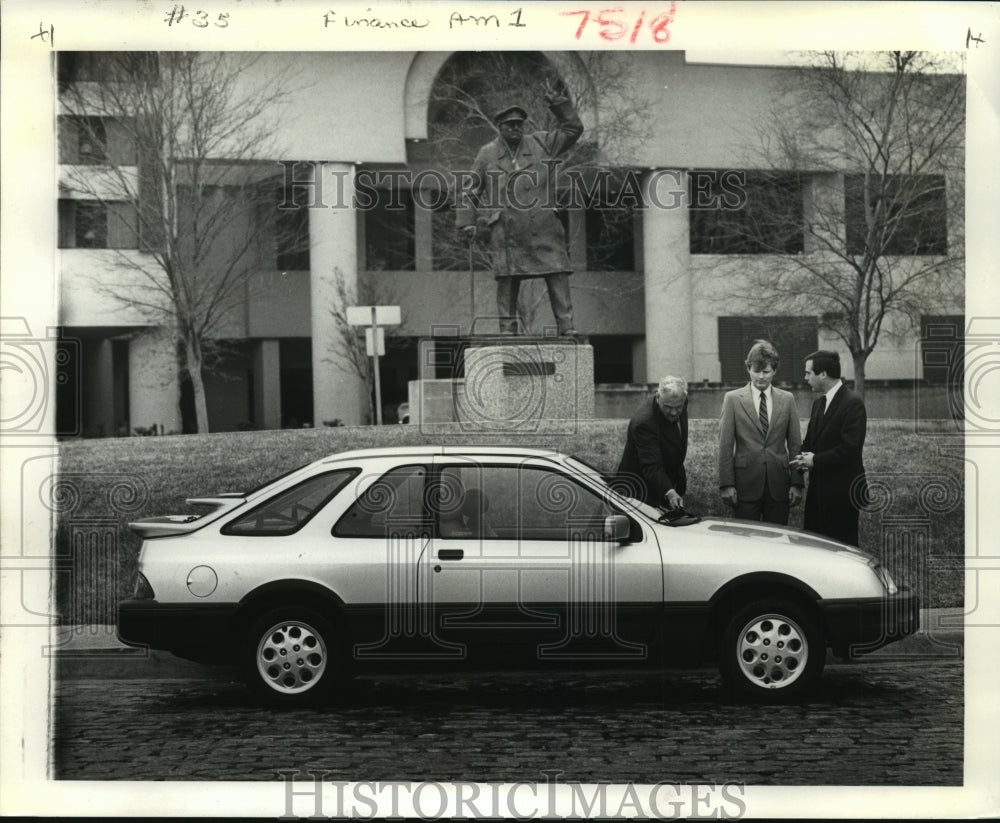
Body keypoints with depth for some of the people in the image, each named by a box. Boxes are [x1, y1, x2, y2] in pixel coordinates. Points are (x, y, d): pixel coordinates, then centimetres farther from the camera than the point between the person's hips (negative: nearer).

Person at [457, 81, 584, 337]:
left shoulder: (541, 144, 12)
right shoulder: (488, 154, 10)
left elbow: (572, 129, 13)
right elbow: (470, 190, 14)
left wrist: (557, 102, 5)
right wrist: (467, 222, 7)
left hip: (543, 228, 1)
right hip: (505, 231, -1)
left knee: (557, 273, -7)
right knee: (507, 277, -2)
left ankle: (566, 325, -7)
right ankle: (507, 326, 6)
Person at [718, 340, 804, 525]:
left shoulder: (787, 400, 9)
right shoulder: (733, 399, 3)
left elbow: (795, 444, 9)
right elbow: (725, 445, 1)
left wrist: (797, 483, 3)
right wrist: (727, 484, -6)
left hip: (779, 486, 2)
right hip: (746, 486, -2)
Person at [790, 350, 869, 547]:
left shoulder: (852, 404, -13)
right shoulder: (819, 403, 16)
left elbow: (850, 448, -20)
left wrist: (816, 460, -15)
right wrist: (804, 459, -2)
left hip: (841, 492, -8)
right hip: (818, 490, 8)